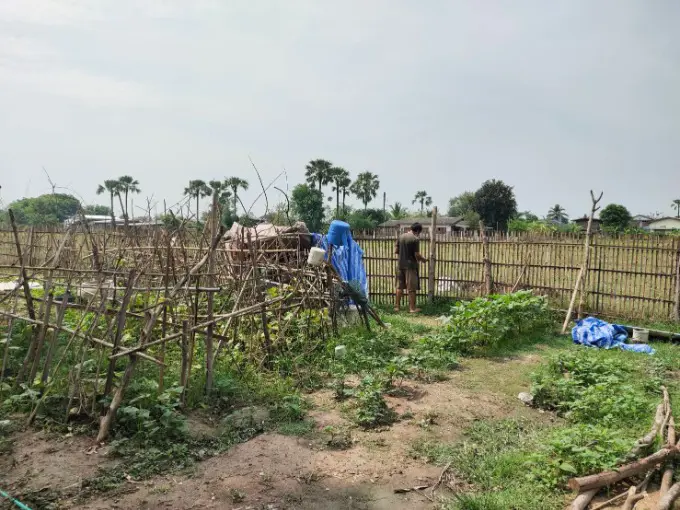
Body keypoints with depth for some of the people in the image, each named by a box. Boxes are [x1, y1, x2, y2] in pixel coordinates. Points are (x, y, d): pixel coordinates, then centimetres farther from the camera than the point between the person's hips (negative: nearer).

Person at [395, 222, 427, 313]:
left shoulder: (401, 237, 5)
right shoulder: (415, 239, -13)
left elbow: (396, 251, 9)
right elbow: (417, 255, -14)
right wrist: (423, 259, 4)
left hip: (400, 265, 6)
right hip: (411, 266, -6)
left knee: (400, 286, 14)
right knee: (412, 288, 2)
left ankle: (397, 306, 19)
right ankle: (412, 308, 6)